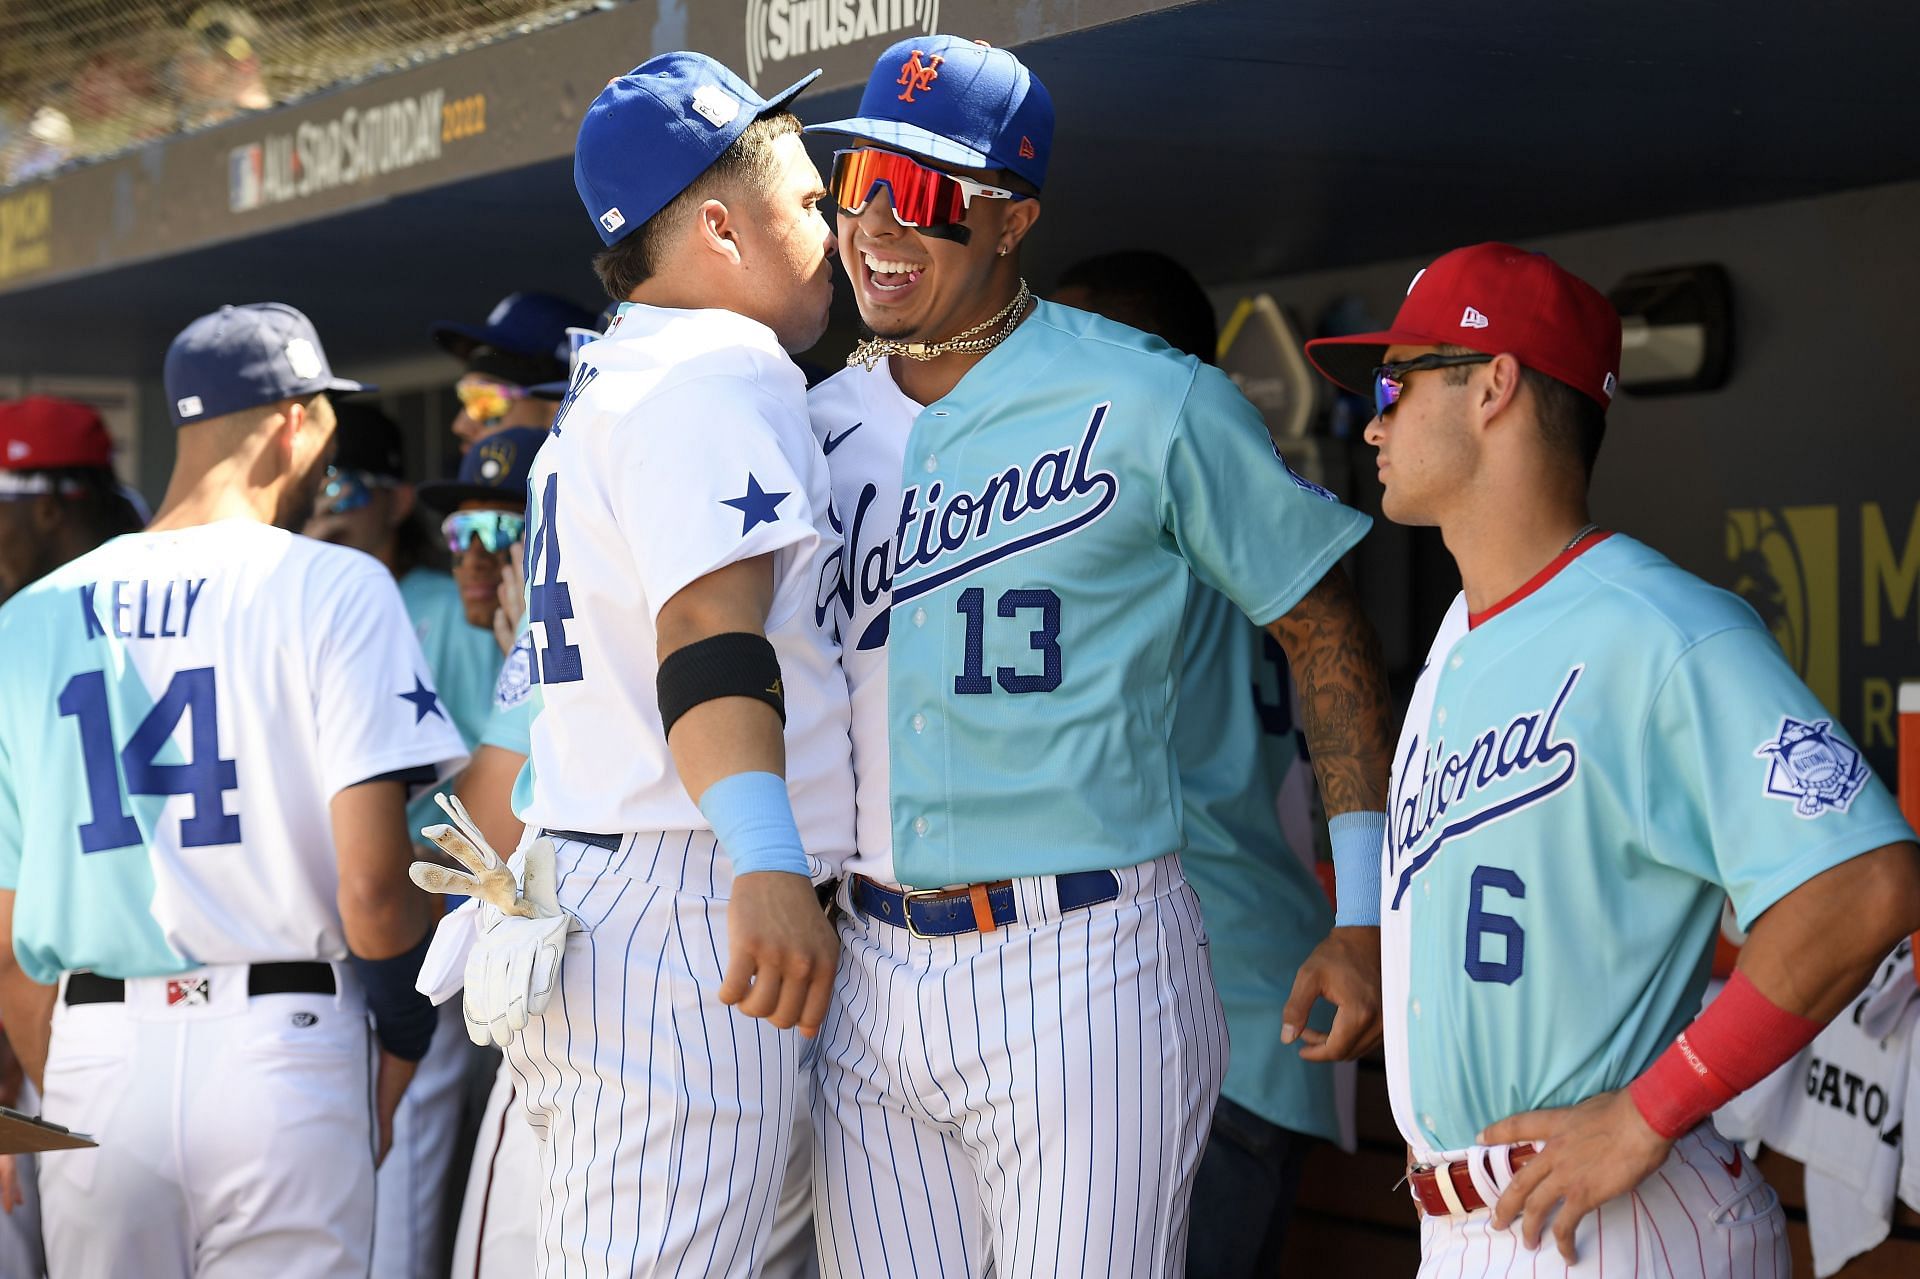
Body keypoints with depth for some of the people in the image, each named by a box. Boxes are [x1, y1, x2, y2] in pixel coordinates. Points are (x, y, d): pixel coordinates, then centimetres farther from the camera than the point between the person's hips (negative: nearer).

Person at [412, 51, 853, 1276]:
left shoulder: (605, 385, 23)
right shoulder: (723, 369, -10)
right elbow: (712, 631, -25)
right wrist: (768, 866, -37)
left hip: (585, 919, 10)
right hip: (686, 913, -10)